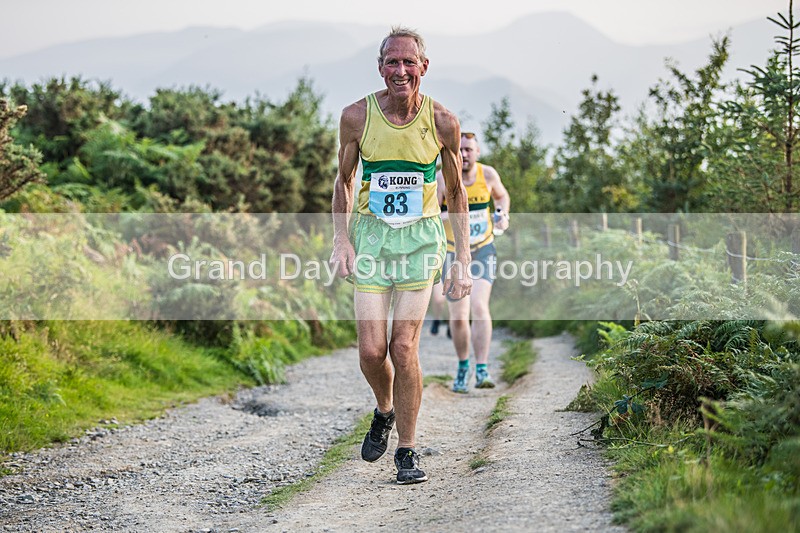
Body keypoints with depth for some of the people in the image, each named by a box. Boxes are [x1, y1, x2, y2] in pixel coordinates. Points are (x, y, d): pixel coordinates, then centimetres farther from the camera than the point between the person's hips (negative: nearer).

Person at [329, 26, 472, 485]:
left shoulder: (443, 122, -6)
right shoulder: (357, 116, -5)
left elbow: (456, 192, 6)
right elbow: (344, 180, 10)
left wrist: (463, 261, 2)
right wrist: (341, 239, -2)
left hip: (421, 238, -1)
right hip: (371, 236, 1)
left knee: (404, 347, -9)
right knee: (371, 351, -7)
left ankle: (408, 451, 7)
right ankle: (384, 412, 26)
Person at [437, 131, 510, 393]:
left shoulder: (488, 174, -5)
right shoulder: (442, 180, -13)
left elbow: (502, 196, 17)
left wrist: (502, 215, -2)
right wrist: (448, 215, -36)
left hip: (483, 251, 0)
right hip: (454, 254, 0)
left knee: (479, 306, -20)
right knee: (458, 318, 5)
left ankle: (482, 370, -20)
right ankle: (463, 367, 29)